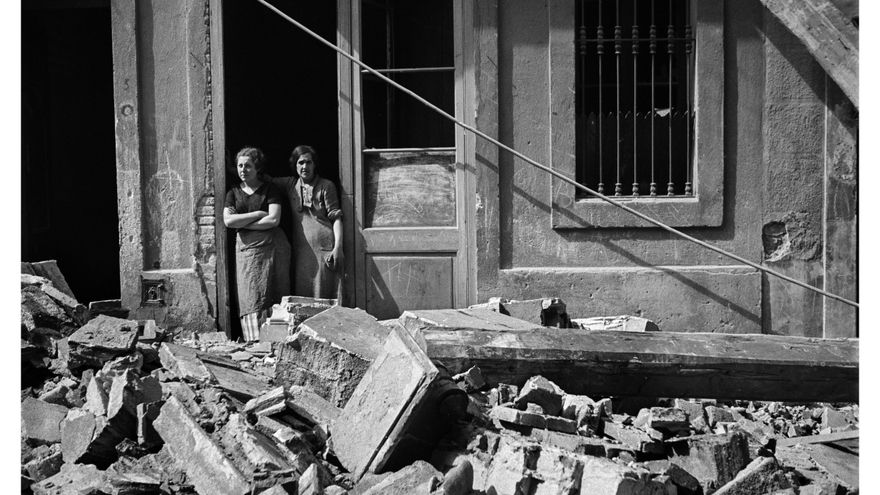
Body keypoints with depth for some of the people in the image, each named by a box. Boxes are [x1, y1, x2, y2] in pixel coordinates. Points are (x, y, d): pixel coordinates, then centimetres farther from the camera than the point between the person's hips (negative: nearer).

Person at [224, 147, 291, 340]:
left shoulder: (270, 189, 5)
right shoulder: (233, 193, 14)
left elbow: (274, 220, -8)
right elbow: (228, 220, -1)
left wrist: (242, 223, -5)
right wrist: (259, 214, -6)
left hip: (271, 247, -2)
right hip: (245, 249, 2)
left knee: (273, 297, -3)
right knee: (250, 298, -6)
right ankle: (255, 341, -7)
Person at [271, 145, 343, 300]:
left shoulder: (326, 186, 0)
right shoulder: (290, 184, 11)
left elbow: (336, 217, -4)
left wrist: (338, 247, -11)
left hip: (324, 246, -4)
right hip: (300, 248, 4)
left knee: (323, 295, -4)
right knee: (302, 295, 4)